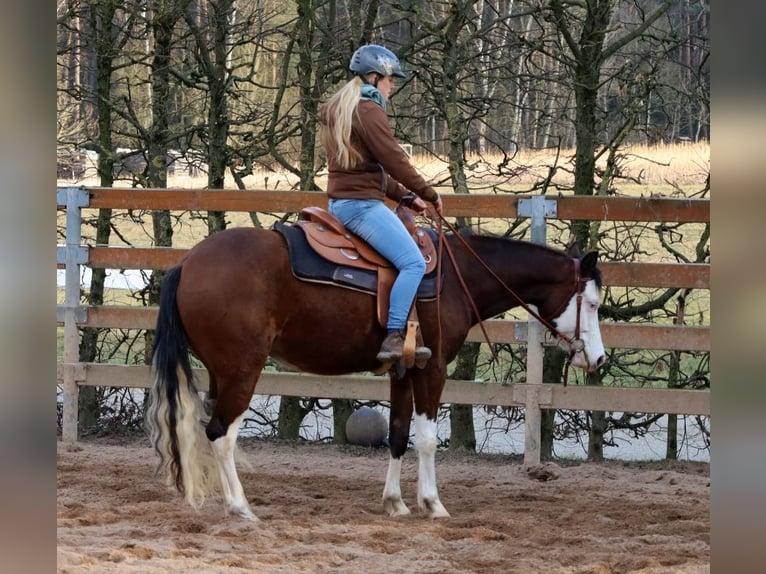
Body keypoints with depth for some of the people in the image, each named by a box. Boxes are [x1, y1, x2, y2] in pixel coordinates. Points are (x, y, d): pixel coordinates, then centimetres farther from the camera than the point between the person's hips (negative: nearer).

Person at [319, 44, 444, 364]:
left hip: (340, 202, 11)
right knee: (413, 262, -18)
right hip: (362, 203, -11)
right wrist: (429, 194, -2)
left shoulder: (338, 110, 20)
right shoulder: (369, 110, -12)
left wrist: (404, 196, 18)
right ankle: (393, 338, -27)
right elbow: (395, 162, -14)